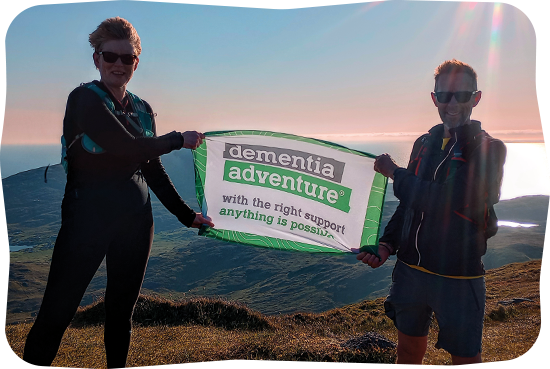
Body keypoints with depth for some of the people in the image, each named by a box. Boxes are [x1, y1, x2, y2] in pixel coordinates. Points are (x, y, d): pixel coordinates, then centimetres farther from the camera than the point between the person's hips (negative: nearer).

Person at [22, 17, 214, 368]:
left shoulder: (143, 110, 11)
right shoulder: (84, 99, -7)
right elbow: (129, 147, -19)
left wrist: (187, 215, 14)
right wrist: (180, 139, -4)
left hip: (135, 220, 5)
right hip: (88, 216, -5)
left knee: (121, 312, 15)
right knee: (56, 314, -2)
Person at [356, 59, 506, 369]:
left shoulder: (487, 149, -11)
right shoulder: (424, 143, 8)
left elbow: (446, 199, -23)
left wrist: (394, 172, -12)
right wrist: (388, 244, -1)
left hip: (458, 276, -5)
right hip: (410, 270, 5)